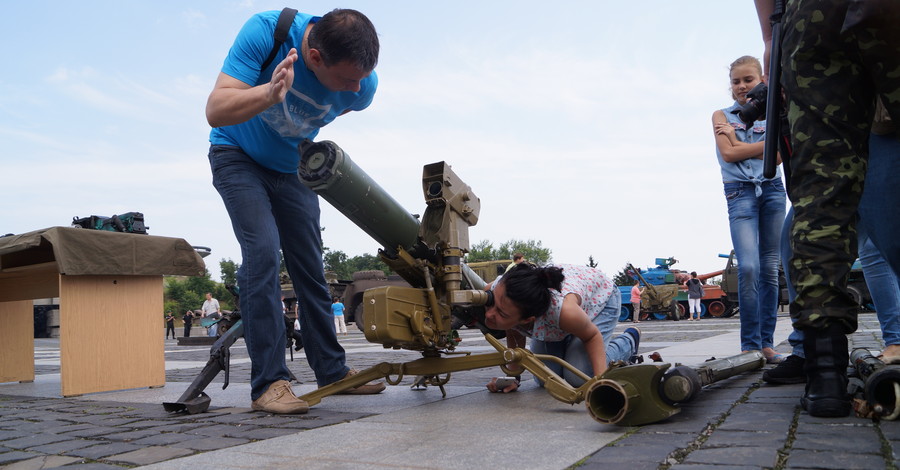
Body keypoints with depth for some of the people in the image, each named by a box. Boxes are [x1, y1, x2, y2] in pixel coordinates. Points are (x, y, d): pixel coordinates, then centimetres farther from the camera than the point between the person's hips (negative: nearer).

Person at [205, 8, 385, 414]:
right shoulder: (266, 31, -32)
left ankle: (332, 371, 15)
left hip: (291, 168, 4)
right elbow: (215, 111, -35)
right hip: (238, 157, -3)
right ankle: (268, 382, -16)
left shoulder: (363, 85, -22)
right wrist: (270, 93, -51)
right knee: (262, 252, -21)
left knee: (310, 268, 4)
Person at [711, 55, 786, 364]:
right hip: (740, 192, -2)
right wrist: (769, 142, -3)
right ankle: (750, 345, -10)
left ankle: (766, 343, 6)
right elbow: (728, 154, -6)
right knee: (748, 267, -16)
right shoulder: (722, 115, 9)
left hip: (772, 190, 3)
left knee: (770, 268, 1)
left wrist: (738, 143, -6)